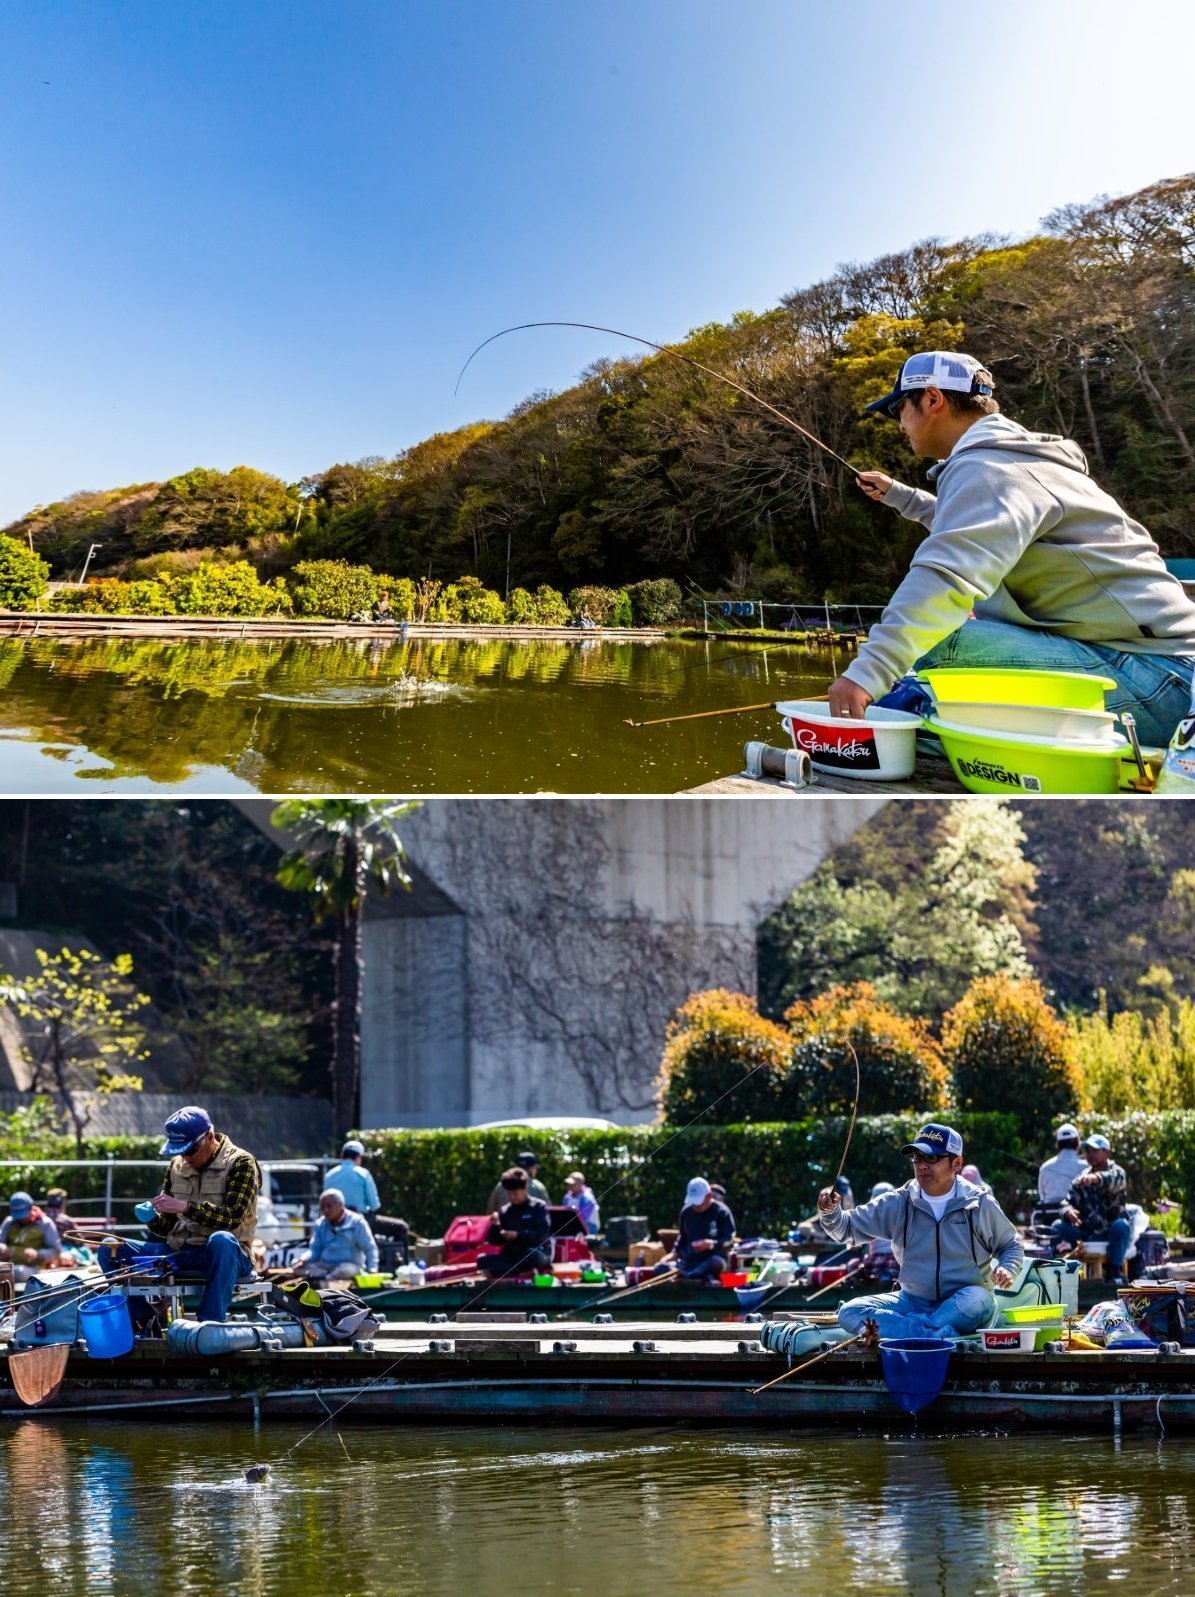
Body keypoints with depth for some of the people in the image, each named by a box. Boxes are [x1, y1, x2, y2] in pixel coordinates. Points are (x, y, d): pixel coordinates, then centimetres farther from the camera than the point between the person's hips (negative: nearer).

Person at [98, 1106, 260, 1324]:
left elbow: (233, 1216, -17)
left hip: (223, 1255, -6)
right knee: (110, 1250, -8)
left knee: (221, 1240, -41)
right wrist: (153, 1218, -8)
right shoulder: (177, 1166, 13)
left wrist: (186, 1207, -26)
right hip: (178, 1252, 6)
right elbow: (165, 1227, 16)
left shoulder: (240, 1163, -3)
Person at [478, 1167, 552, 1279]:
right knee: (483, 1261, -23)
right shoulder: (504, 1211, 10)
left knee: (532, 1255, -41)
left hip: (538, 1254, -4)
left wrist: (518, 1235, -21)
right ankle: (525, 1272, -24)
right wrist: (495, 1227, -11)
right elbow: (496, 1241, 9)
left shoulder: (538, 1207, 0)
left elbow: (542, 1234, -12)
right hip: (511, 1258, 4)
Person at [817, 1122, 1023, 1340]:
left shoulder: (980, 1205, -4)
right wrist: (830, 1212, -21)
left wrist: (1006, 1269, -11)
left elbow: (1011, 1246, 11)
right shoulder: (899, 1204, 0)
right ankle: (943, 1335, -37)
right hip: (913, 1303, 3)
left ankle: (891, 1329, -34)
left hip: (960, 1305, -3)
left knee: (977, 1302, -39)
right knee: (850, 1313, -23)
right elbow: (847, 1227, 2)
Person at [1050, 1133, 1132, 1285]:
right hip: (1086, 1232, 4)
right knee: (1058, 1226, -17)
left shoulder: (1116, 1172, -4)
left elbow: (1113, 1179, -30)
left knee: (1122, 1225, -36)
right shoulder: (1080, 1180, 10)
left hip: (1111, 1232, -4)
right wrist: (1068, 1211, -27)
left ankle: (1116, 1271, -28)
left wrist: (1096, 1178, -54)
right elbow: (1069, 1202, 0)